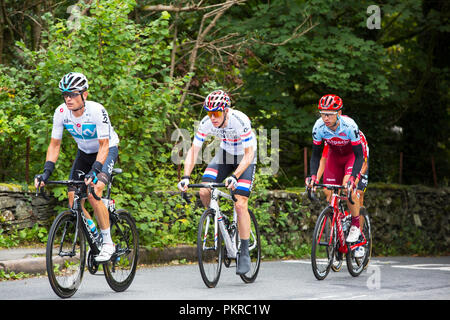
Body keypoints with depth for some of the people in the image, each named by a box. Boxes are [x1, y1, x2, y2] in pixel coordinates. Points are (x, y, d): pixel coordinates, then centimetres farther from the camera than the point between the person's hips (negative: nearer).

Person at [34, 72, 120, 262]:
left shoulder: (97, 111, -31)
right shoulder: (61, 112, -18)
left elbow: (104, 145, -31)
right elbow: (54, 144, -10)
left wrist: (94, 171, -44)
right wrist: (47, 171, -21)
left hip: (107, 150, -5)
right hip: (84, 152, 5)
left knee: (93, 194, -26)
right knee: (73, 198, -9)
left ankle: (108, 243, -13)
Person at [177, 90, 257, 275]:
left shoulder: (240, 121, -33)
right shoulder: (206, 123, -21)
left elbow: (248, 154, -30)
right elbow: (194, 151, -15)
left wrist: (235, 176, -43)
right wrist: (186, 177, -29)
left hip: (245, 157, -4)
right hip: (225, 153, 4)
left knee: (240, 204, -16)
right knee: (204, 192, -18)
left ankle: (244, 254, -8)